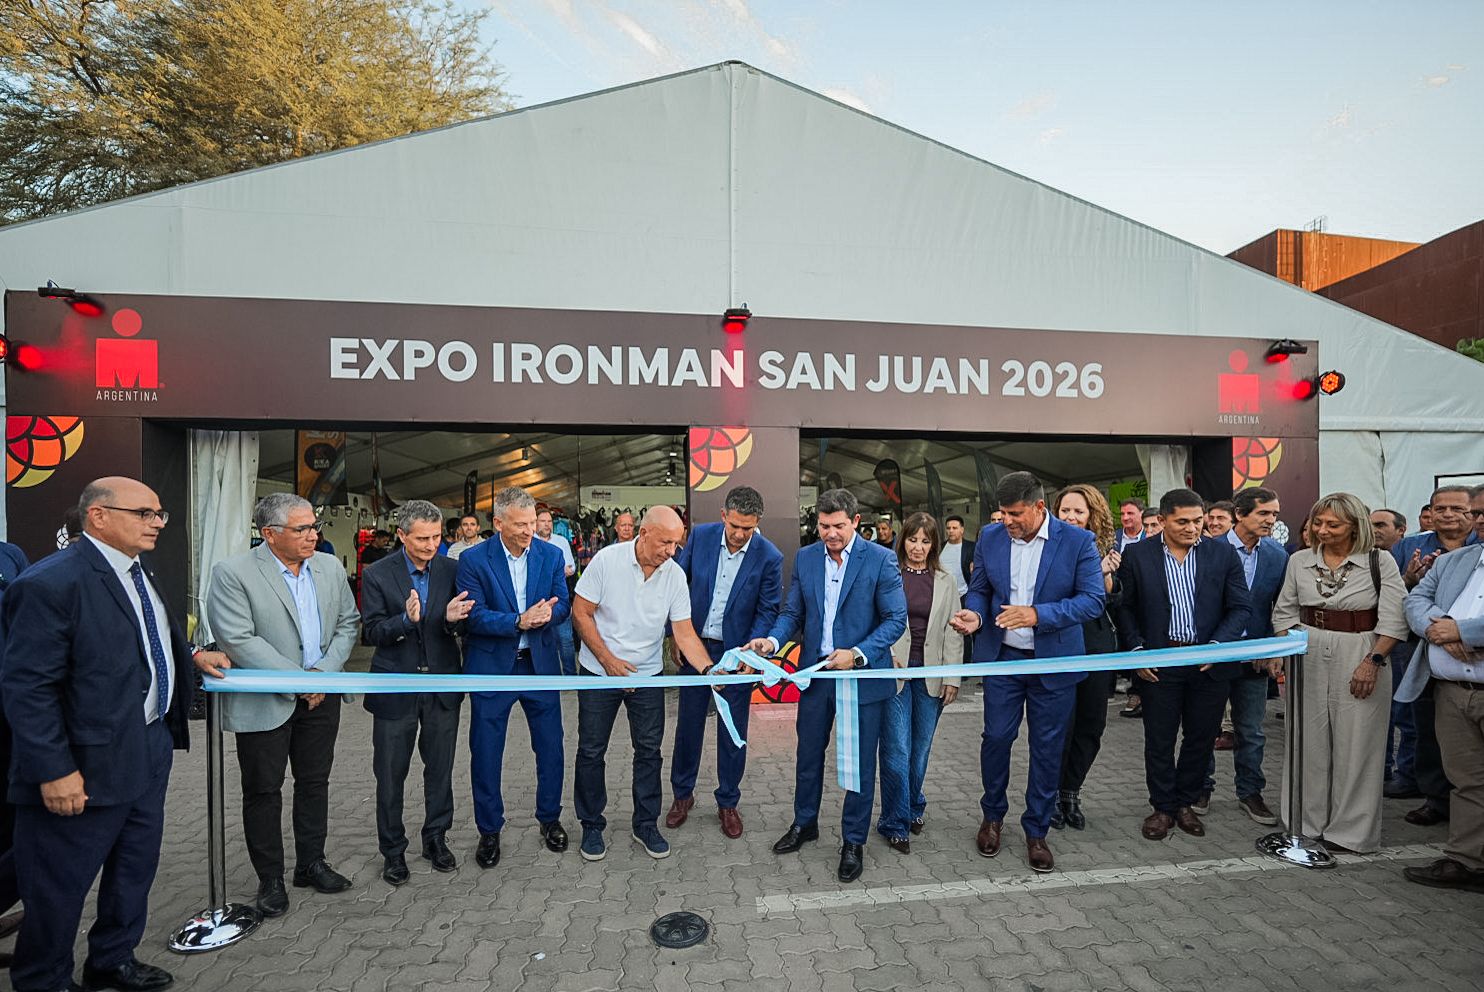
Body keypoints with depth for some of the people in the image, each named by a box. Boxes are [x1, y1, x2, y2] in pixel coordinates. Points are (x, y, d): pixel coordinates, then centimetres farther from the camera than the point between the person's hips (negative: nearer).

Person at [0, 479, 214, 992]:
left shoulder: (140, 574, 7)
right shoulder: (50, 583, -20)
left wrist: (192, 656, 8)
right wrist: (54, 770, -21)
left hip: (151, 749, 9)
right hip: (91, 763, -9)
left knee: (136, 866, 22)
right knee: (60, 886, 11)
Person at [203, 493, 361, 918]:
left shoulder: (330, 567, 2)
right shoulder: (232, 573, -13)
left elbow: (347, 623, 6)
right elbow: (239, 641, -18)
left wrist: (324, 672, -8)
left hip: (320, 696, 5)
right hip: (263, 702, -4)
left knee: (314, 782, 15)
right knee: (263, 790, 9)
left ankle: (311, 864, 32)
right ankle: (270, 879, 26)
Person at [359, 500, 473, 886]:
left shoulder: (452, 571, -2)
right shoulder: (377, 575, -8)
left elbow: (464, 628, 0)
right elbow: (371, 633, -10)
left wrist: (454, 619, -23)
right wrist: (406, 619, -28)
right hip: (396, 687, -1)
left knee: (440, 768, 15)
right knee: (390, 774, 11)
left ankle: (436, 838, 34)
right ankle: (392, 850, 30)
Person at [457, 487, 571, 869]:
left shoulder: (551, 554, -3)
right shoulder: (473, 559, -11)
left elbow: (563, 605, -1)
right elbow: (474, 616, -15)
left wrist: (546, 614, -24)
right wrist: (519, 621, -29)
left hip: (540, 664, 2)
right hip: (491, 666, -2)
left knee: (551, 747, 12)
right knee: (485, 753, 9)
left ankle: (550, 819, 34)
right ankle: (489, 831, 29)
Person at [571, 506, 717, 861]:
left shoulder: (675, 575, -9)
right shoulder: (607, 559, -17)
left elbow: (684, 633, -8)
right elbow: (580, 612, -11)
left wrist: (709, 668, -24)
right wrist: (609, 661, -16)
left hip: (647, 673, 2)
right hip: (600, 672, -2)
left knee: (649, 751, 9)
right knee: (591, 751, 9)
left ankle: (646, 824, 27)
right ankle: (591, 826, 29)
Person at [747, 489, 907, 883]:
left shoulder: (880, 559, -11)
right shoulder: (805, 558, 1)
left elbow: (895, 619, -11)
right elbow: (792, 612, 5)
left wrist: (858, 654, -22)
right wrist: (773, 640, -14)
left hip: (863, 674, -3)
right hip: (816, 672, 4)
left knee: (860, 762, 10)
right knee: (808, 754, 18)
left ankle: (853, 841, 30)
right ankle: (804, 823, 41)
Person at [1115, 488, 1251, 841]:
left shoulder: (1223, 554, 0)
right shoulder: (1138, 555, -4)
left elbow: (1240, 608, 1)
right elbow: (1126, 607, 2)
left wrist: (1216, 646, -12)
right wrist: (1137, 651, -7)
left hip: (1209, 663, 2)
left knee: (1201, 738, 14)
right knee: (1159, 740, 8)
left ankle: (1186, 803, 33)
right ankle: (1163, 807, 25)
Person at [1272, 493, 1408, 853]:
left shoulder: (1380, 562, -4)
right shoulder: (1299, 561, 4)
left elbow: (1394, 620, -7)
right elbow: (1284, 613, 10)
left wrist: (1373, 662, -14)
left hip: (1361, 659, -2)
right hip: (1307, 658, 3)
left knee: (1355, 745, 6)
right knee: (1309, 741, 10)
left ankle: (1351, 830, 22)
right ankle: (1307, 821, 25)